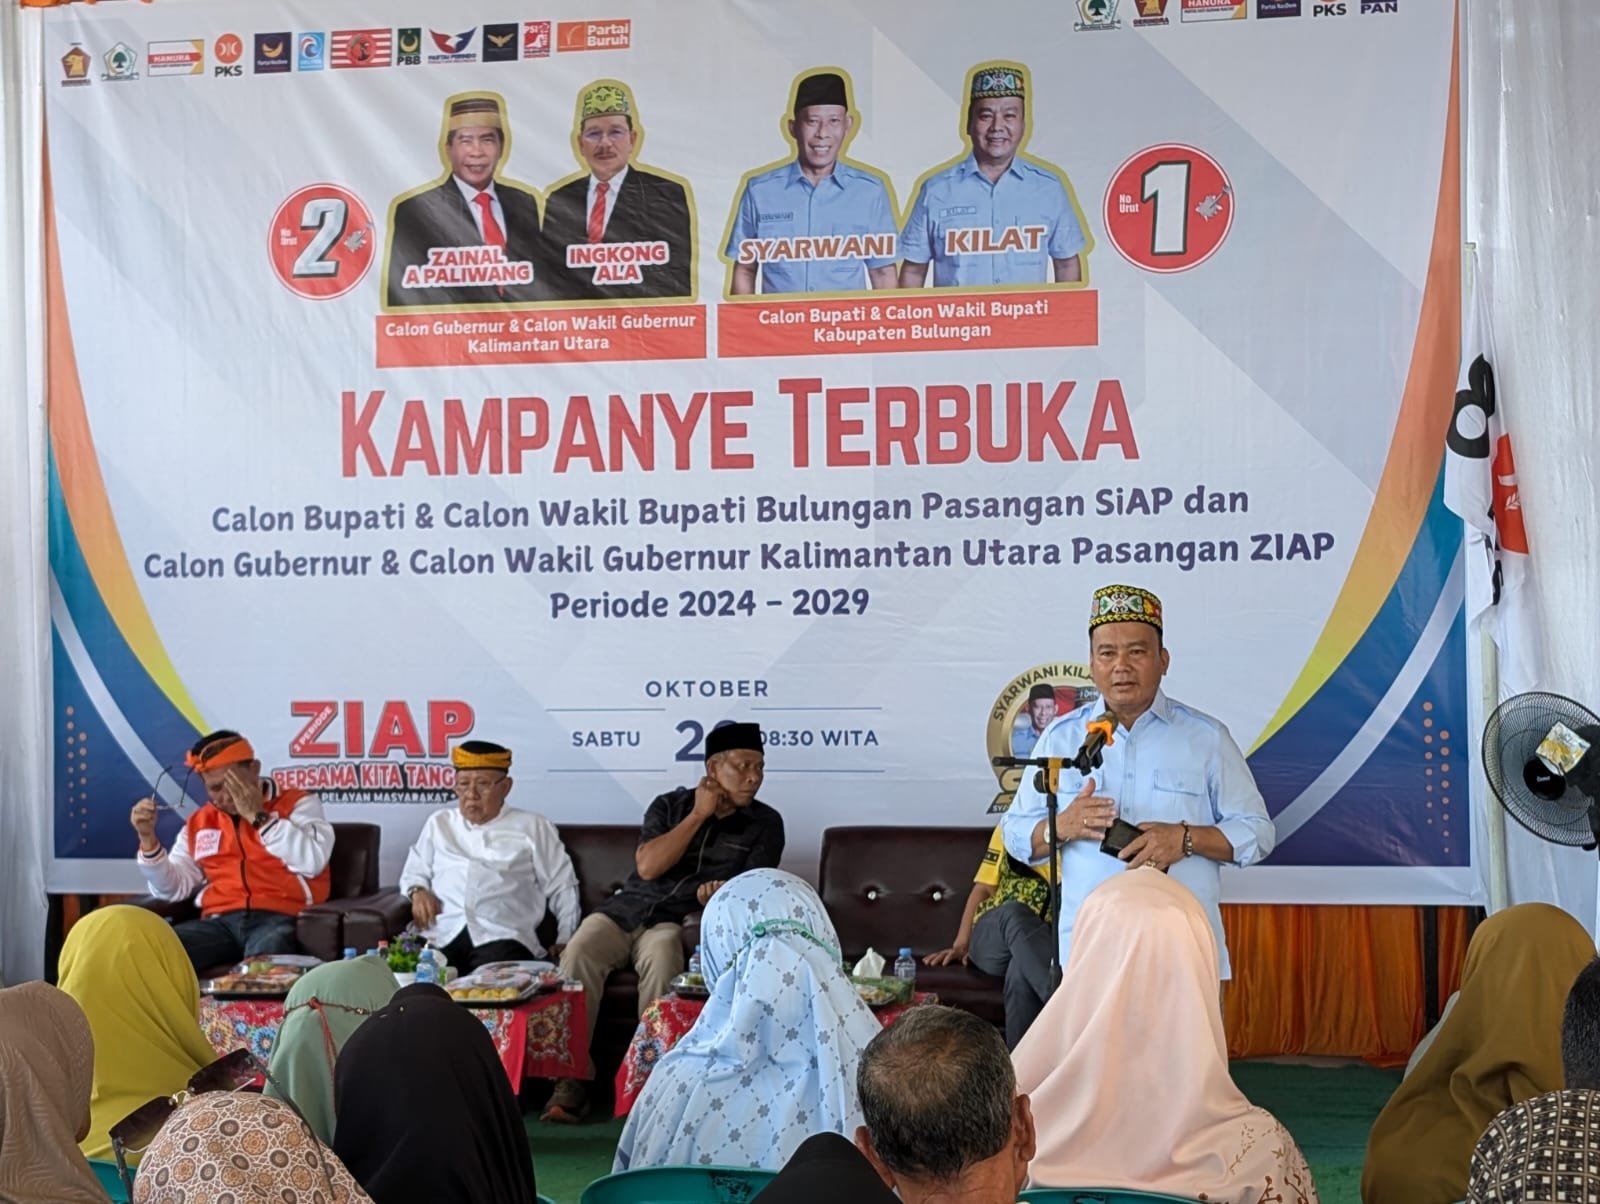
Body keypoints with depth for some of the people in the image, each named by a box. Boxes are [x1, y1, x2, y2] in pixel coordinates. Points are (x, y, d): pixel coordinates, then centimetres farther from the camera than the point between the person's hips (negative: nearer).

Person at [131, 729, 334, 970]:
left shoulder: (297, 803, 8)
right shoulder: (199, 823, 21)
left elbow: (312, 862, -10)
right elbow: (173, 889, 17)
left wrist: (258, 816, -7)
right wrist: (148, 838, 3)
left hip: (279, 918, -4)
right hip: (220, 922, 4)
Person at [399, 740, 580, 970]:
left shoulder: (532, 827, 17)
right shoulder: (439, 823, 27)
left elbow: (562, 887, 16)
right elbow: (413, 872, 30)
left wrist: (566, 941, 4)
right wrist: (418, 891, 6)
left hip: (502, 937, -2)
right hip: (441, 934, 3)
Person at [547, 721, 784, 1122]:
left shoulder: (765, 823, 7)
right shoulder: (670, 806, 9)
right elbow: (647, 866, -7)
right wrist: (699, 815, -6)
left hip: (681, 923, -2)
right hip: (628, 909, 2)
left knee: (661, 955, -37)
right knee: (577, 956, -28)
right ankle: (570, 1079, -24)